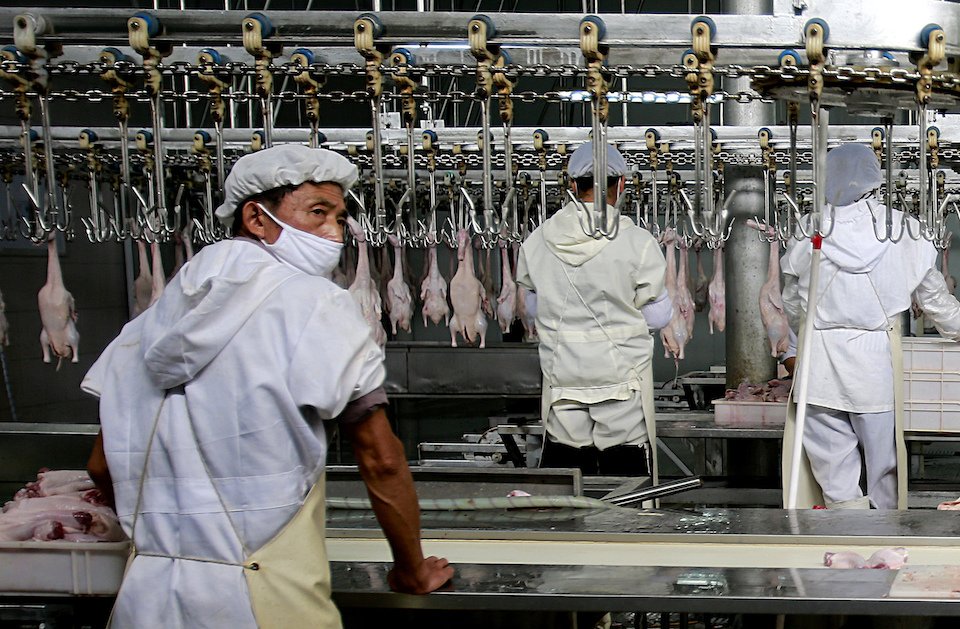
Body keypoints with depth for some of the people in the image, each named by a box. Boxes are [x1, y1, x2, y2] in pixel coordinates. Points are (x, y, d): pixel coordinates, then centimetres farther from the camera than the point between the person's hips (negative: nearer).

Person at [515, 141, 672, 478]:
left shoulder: (537, 241, -2)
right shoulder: (637, 242, -12)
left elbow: (535, 306, 9)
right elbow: (658, 316, -5)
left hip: (562, 383, 3)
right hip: (622, 380, -3)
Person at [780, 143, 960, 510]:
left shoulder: (808, 233, -5)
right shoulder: (902, 231, -6)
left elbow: (792, 304, 7)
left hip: (820, 363, 0)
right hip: (878, 360, 0)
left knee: (834, 468, 8)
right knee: (884, 456, 15)